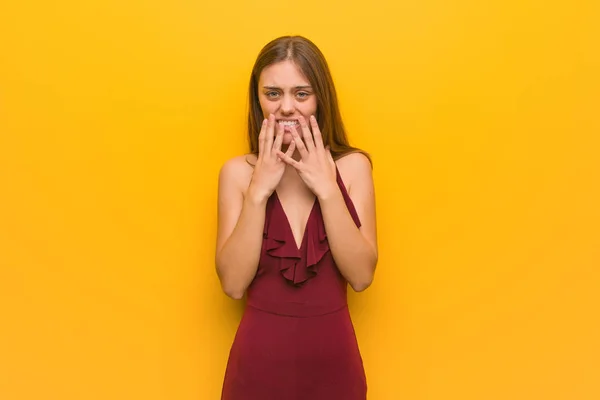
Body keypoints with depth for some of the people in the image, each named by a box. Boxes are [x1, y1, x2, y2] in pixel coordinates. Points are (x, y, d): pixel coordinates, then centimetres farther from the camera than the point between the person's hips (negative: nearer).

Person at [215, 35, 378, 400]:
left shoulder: (353, 165, -5)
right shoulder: (238, 171, -5)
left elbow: (361, 276, -12)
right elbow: (233, 284, -12)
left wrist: (327, 189, -19)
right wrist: (259, 191, -18)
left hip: (334, 359, 1)